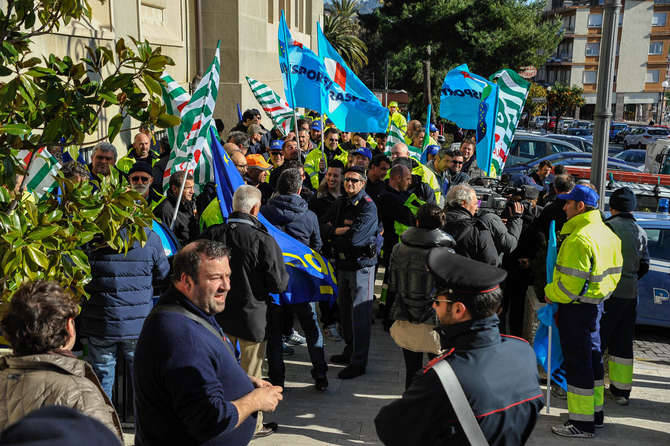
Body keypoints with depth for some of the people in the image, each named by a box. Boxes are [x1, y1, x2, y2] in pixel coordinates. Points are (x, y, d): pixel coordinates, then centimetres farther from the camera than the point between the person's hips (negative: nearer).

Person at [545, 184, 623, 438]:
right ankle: (595, 412, 31)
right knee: (592, 356, 19)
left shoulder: (578, 239, -22)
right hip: (597, 303, 10)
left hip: (577, 307, -10)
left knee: (577, 362, -2)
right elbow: (615, 272, 16)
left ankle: (582, 423, 5)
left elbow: (570, 284, -26)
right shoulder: (608, 234, 9)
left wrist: (550, 293, -9)